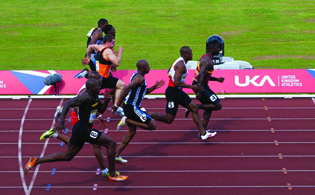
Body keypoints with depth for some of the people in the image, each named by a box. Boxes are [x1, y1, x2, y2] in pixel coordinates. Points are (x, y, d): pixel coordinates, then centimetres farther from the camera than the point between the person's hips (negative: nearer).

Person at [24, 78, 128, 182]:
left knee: (66, 156, 16)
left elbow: (101, 110, 21)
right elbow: (68, 103, -27)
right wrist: (61, 121, -35)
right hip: (84, 130, -10)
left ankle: (35, 161, 14)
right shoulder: (86, 97, -19)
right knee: (111, 143, -3)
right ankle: (112, 175, 6)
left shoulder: (94, 96, 10)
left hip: (80, 130, 10)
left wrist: (106, 101, 1)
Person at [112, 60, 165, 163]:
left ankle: (117, 155, 21)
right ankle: (126, 120, -5)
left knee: (132, 131, 21)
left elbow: (144, 91, 27)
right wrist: (117, 105, -27)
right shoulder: (139, 78, -17)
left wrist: (154, 87, 15)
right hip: (132, 108, -10)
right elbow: (126, 90, -26)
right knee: (152, 126, -5)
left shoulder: (136, 75, 14)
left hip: (129, 107, 10)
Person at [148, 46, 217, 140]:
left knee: (194, 107, 8)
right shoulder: (181, 65, -20)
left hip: (178, 91, 11)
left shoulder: (179, 61, 11)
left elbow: (169, 71, 25)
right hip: (173, 91, -11)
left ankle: (203, 133, 11)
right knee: (169, 119, -5)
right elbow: (176, 82, -27)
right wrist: (192, 87, -22)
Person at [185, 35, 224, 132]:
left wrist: (217, 79, 17)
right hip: (201, 86, -10)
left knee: (209, 107, 17)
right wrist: (199, 91, -32)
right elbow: (201, 75, -28)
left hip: (199, 85, 10)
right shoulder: (208, 60, -16)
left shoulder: (206, 58, 16)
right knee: (218, 105, -10)